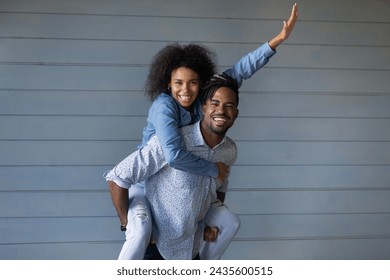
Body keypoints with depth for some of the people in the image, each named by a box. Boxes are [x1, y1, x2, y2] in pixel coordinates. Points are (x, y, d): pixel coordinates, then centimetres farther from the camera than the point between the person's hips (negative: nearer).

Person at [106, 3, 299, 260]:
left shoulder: (202, 99, -8)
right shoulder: (164, 106, -26)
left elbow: (240, 71, -8)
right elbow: (174, 156, -39)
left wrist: (279, 39, -12)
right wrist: (213, 169, -25)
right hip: (145, 186, -7)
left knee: (231, 222, 7)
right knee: (141, 231, -37)